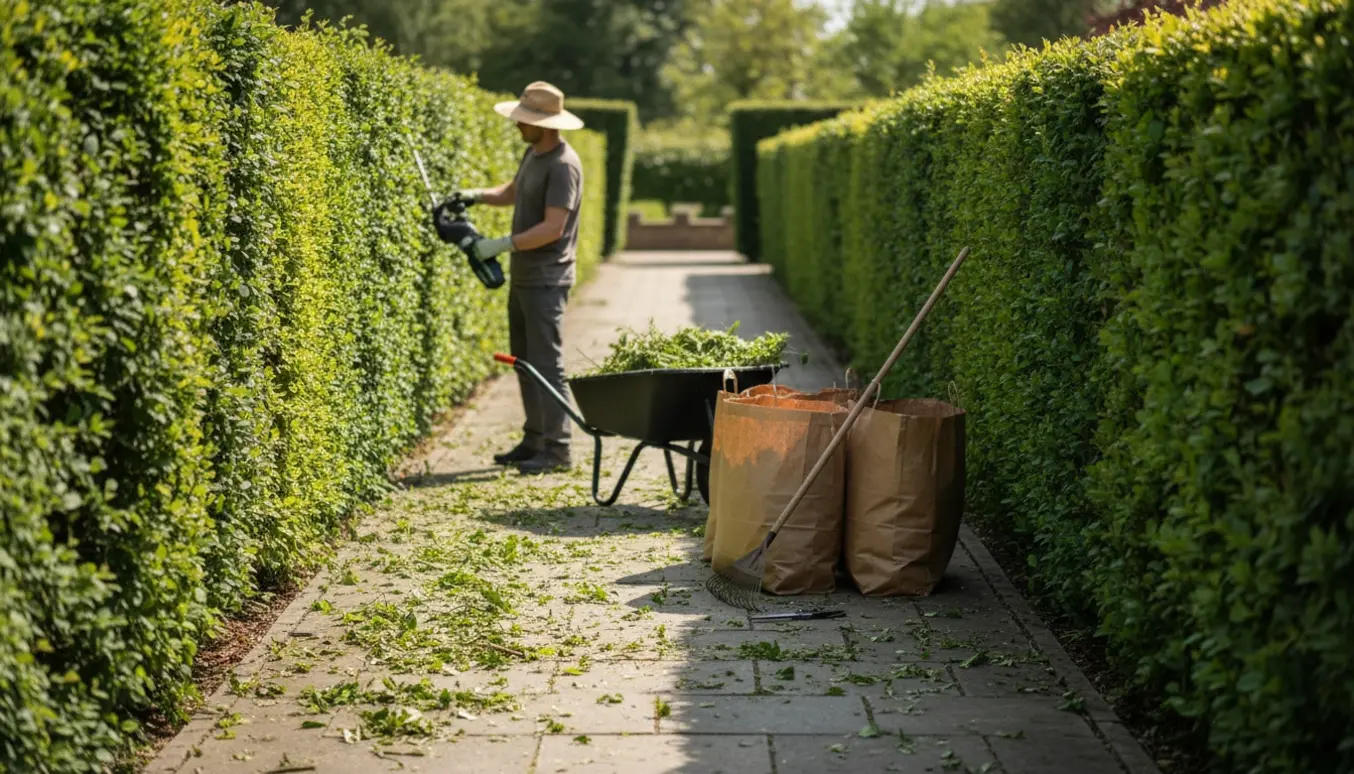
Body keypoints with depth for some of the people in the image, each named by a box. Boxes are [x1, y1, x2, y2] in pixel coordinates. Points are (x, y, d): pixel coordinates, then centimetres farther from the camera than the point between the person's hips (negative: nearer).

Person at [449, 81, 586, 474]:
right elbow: (512, 192, 28)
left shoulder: (562, 165, -18)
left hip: (546, 280, -10)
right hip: (522, 276, 10)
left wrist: (502, 245, -25)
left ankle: (557, 449, -6)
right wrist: (477, 195, 9)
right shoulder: (533, 153, 11)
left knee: (546, 364, -9)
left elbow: (553, 228, -25)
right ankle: (533, 441, 20)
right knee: (525, 361, 13)